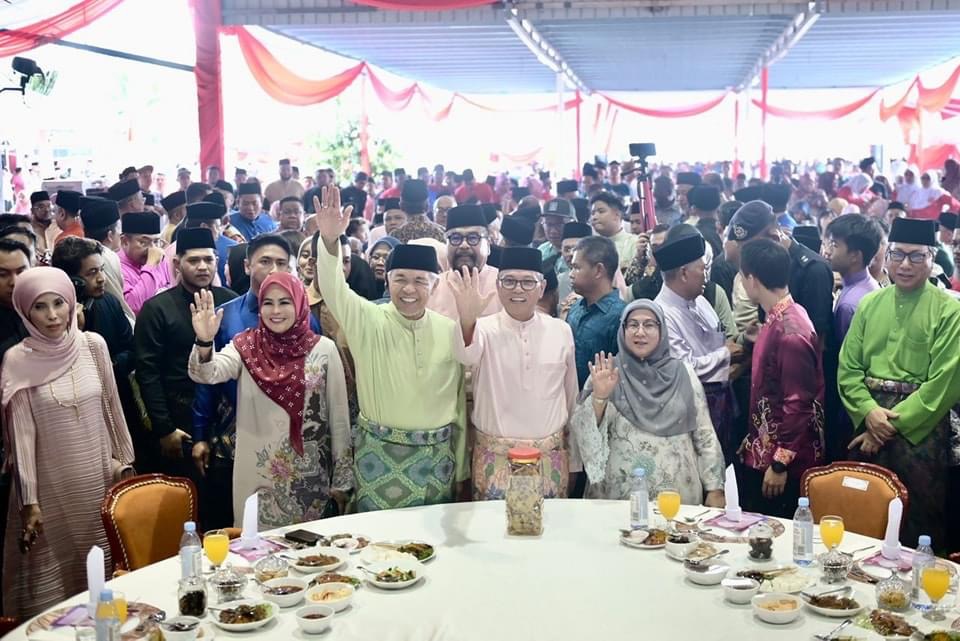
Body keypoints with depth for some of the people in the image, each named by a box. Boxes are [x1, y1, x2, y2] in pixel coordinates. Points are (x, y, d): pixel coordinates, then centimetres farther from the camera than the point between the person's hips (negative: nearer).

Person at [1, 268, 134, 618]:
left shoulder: (93, 345, -3)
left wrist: (124, 461, 9)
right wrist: (29, 500, -8)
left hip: (98, 477, 3)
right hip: (51, 485, -2)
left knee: (103, 569, 11)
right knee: (52, 577, 3)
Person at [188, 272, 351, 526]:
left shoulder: (323, 349, -3)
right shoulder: (245, 346, 0)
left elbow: (339, 417, 0)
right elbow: (208, 374, -17)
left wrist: (341, 481, 1)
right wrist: (204, 342, -38)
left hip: (309, 475, 0)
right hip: (257, 475, 1)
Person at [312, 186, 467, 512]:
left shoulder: (449, 330, 1)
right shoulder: (368, 321, -5)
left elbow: (459, 401, 7)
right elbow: (333, 289, -23)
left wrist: (460, 468, 10)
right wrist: (330, 240, -42)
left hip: (436, 457, 2)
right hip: (379, 453, -2)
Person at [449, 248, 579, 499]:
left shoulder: (561, 331, 2)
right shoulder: (485, 329, -7)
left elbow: (571, 395, 10)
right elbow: (467, 355, -31)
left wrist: (573, 461, 13)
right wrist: (467, 321, -52)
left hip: (550, 458, 2)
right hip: (495, 459, -2)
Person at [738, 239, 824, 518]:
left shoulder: (790, 331, -23)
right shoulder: (777, 319, 5)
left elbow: (798, 404, -22)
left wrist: (780, 463, -19)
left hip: (783, 463, -9)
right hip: (762, 453, 9)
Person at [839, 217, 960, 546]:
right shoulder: (869, 304, 9)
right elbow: (848, 367, 6)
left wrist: (894, 422, -12)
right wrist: (869, 411, -11)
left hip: (921, 428, -4)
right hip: (869, 419, 4)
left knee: (920, 519, 3)